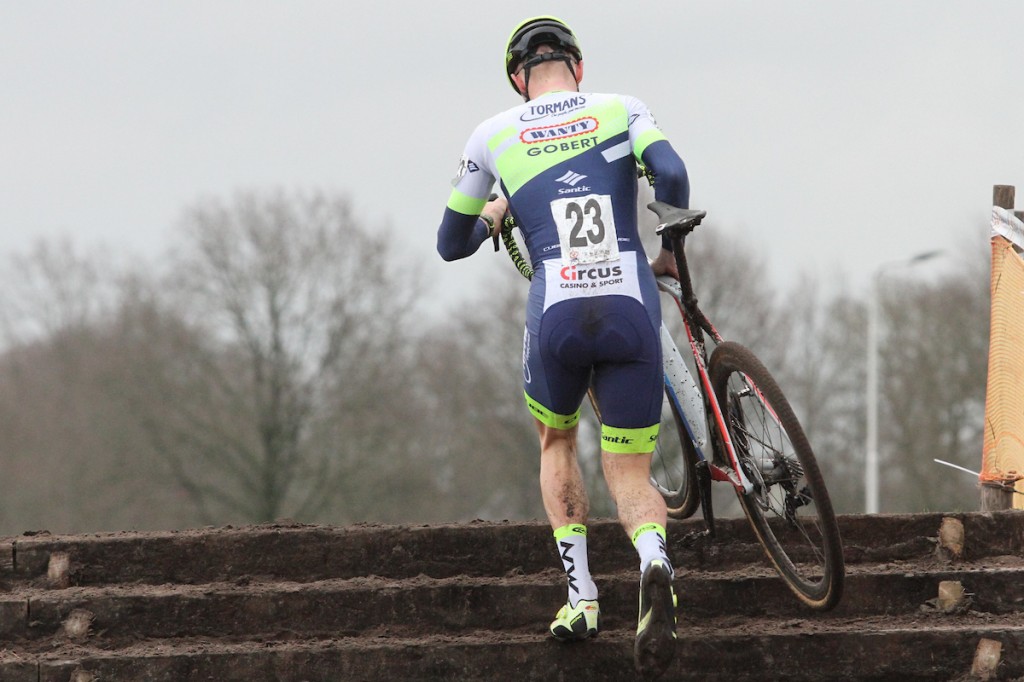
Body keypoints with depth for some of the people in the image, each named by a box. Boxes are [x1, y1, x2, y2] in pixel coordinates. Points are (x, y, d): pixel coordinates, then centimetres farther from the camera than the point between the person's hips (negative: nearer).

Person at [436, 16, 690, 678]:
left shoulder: (494, 135, 15)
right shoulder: (621, 110, 13)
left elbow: (452, 244, 23)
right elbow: (671, 174, -6)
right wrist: (670, 246, 12)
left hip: (556, 319, 0)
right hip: (632, 311, 0)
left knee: (557, 442, 29)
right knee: (630, 472, 10)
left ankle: (581, 595, 14)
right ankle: (655, 564, -25)